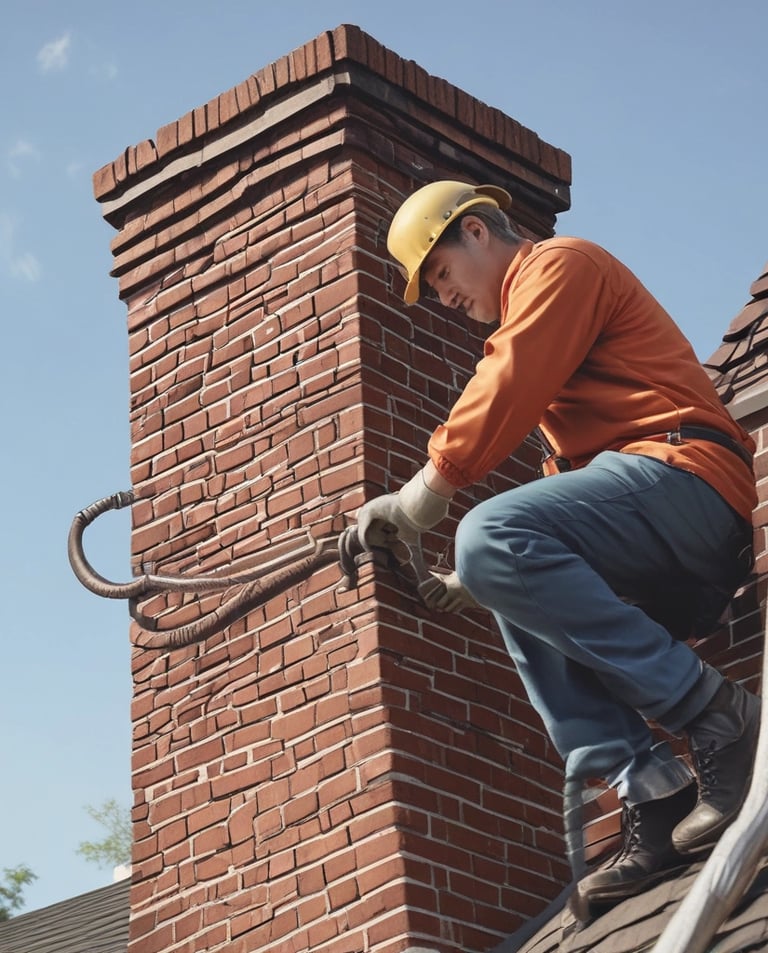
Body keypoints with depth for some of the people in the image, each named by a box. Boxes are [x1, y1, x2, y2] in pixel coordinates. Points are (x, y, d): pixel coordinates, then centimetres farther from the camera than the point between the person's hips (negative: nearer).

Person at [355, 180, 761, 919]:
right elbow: (565, 474, 30)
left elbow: (504, 392, -11)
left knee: (492, 537, -26)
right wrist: (489, 572, 21)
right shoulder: (535, 299, 36)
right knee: (516, 598, 14)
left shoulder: (558, 264, 6)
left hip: (680, 470, -11)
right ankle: (649, 795, -5)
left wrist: (424, 492, -8)